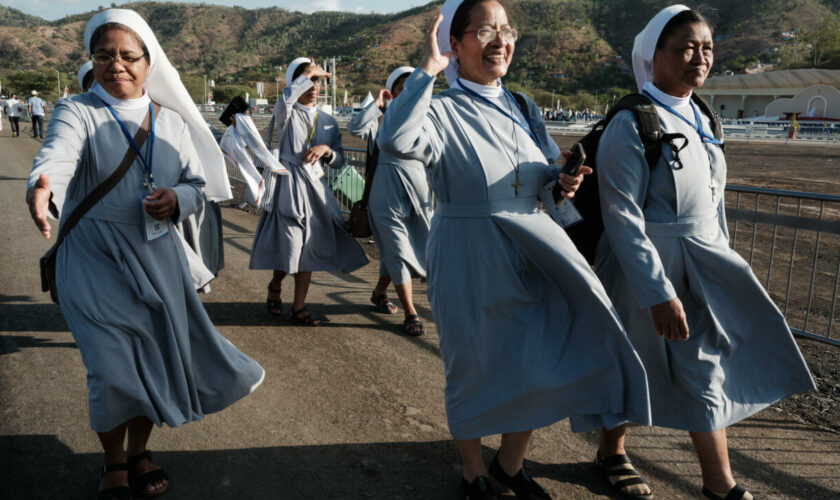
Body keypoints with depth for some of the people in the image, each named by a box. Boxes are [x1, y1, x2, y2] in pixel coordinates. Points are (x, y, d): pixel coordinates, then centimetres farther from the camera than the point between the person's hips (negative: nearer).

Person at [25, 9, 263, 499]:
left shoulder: (171, 121, 6)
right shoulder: (77, 111, -5)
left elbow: (198, 183, 9)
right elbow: (59, 152, -26)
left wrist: (177, 198, -14)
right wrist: (42, 184, -50)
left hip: (159, 258, 3)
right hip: (95, 261, -3)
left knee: (157, 358, 9)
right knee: (113, 370, -4)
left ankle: (139, 450, 37)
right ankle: (114, 460, 26)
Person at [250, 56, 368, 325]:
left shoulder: (328, 121, 13)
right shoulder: (287, 113, 0)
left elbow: (339, 161, 10)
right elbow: (286, 98, -27)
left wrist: (326, 149, -11)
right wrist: (309, 72, -16)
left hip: (316, 188, 5)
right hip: (289, 185, -4)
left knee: (310, 249, 5)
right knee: (290, 248, -5)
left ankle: (298, 308, 16)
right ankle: (274, 286, 27)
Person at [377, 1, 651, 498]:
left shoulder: (523, 109, 8)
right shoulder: (441, 112, -10)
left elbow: (548, 173, 17)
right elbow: (396, 140, -32)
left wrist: (564, 182, -6)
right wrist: (428, 69, -26)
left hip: (531, 251, 6)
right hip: (469, 260, -5)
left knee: (537, 362, 10)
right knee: (476, 366, 9)